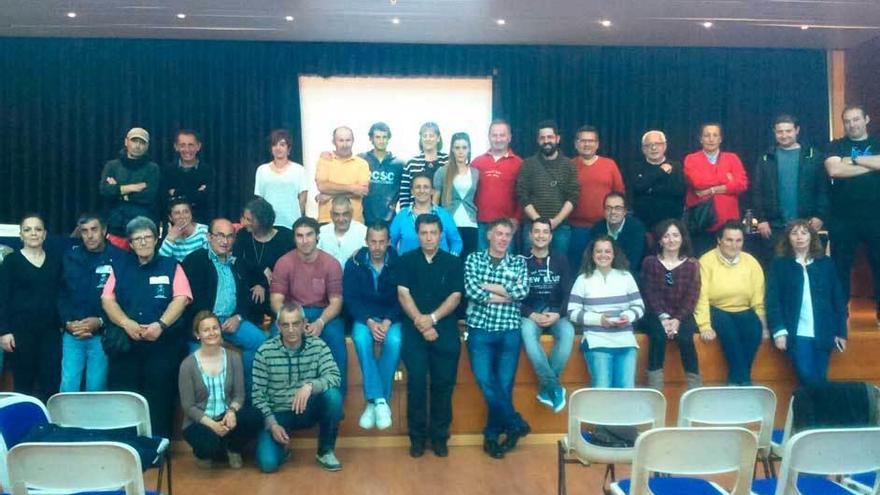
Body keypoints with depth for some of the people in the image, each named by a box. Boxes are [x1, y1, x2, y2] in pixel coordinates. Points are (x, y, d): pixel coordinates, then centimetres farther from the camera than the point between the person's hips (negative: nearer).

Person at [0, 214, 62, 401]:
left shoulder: (55, 260, 9)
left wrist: (64, 324, 6)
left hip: (50, 330, 2)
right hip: (21, 330, -2)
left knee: (51, 382, -2)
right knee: (23, 382, 1)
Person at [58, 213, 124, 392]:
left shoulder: (119, 257, -3)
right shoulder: (70, 257, 9)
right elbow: (60, 294, 7)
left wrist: (100, 321, -14)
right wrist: (67, 322, -6)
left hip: (102, 335, -3)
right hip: (72, 334, 3)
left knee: (96, 389, 3)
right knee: (68, 387, 4)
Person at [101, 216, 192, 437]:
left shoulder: (171, 266, 9)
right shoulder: (120, 267, 15)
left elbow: (181, 298, -3)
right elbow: (107, 299, 4)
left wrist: (161, 324, -18)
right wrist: (127, 323, -14)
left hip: (162, 344, -1)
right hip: (125, 344, 2)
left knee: (159, 401, -2)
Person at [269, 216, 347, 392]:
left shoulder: (331, 263, -4)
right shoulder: (284, 262, -4)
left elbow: (336, 301, -6)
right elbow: (276, 300, -7)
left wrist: (320, 322, -26)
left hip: (324, 313, 0)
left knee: (336, 338, -30)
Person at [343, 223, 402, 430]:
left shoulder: (398, 263, -5)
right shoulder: (354, 264, -3)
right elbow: (350, 299, -6)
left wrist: (387, 322, -21)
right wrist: (370, 322, -20)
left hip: (391, 317, 0)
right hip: (364, 317, 1)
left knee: (394, 341, -32)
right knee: (361, 339, -33)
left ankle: (374, 400, -21)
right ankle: (379, 400, -29)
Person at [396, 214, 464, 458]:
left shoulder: (453, 262, 11)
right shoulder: (406, 261, 10)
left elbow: (455, 297, 3)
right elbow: (403, 295, 1)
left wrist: (432, 318, -12)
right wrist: (421, 323, -11)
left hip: (444, 326, 1)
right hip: (414, 326, 0)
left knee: (443, 382, -6)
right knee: (416, 380, -12)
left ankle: (439, 435, 5)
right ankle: (417, 436, 0)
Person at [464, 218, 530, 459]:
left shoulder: (518, 263, 11)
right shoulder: (473, 259, 8)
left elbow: (522, 291, -7)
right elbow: (471, 291, -8)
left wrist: (488, 286, -6)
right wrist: (506, 295, -6)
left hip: (509, 331, 1)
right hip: (480, 329, -1)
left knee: (503, 384, -1)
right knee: (485, 381, -13)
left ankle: (492, 435, 16)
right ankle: (516, 423, 5)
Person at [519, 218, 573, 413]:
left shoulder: (560, 259, 8)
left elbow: (569, 293, 4)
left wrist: (558, 314, -14)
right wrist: (532, 315, -16)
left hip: (556, 313, 2)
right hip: (530, 314, -1)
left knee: (568, 332, -32)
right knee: (527, 332, -36)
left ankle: (546, 388, -22)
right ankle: (555, 386, -30)